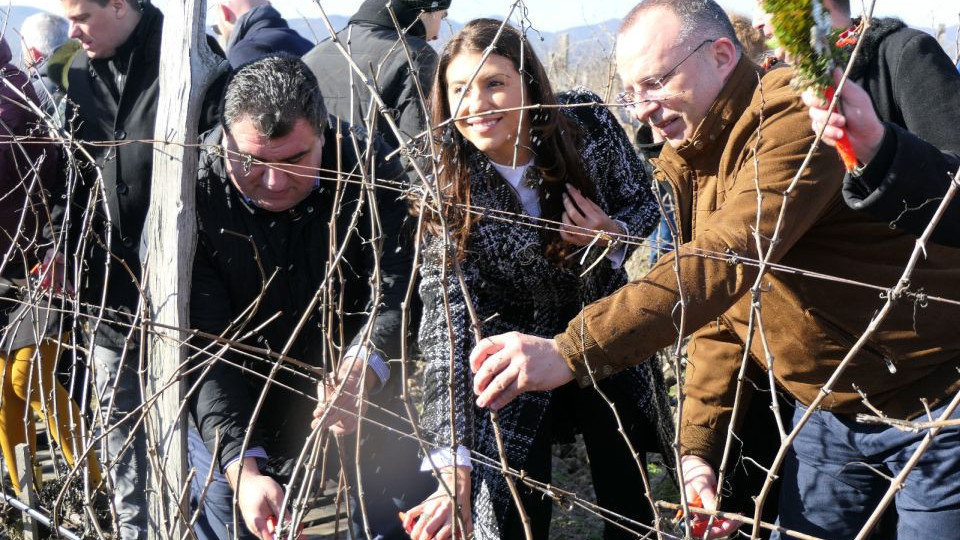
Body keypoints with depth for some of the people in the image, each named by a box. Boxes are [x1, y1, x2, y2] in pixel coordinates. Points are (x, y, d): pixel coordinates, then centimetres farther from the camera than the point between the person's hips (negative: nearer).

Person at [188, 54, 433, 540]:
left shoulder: (368, 169, -14)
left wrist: (362, 368, -44)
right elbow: (204, 349, -21)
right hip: (235, 432, -1)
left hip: (366, 421, 1)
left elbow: (400, 289, -22)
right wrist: (242, 466, -32)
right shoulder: (195, 195, -18)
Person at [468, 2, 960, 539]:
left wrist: (570, 351, -41)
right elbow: (719, 315, 8)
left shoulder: (797, 113, -22)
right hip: (829, 410, 8)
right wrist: (698, 445, -5)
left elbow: (726, 260, -35)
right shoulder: (682, 167, 5)